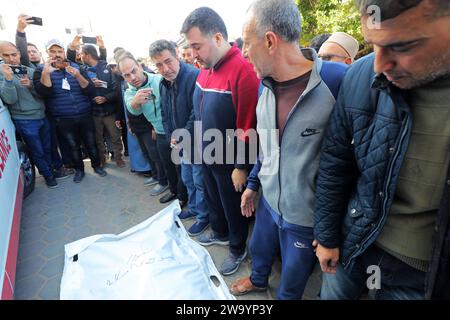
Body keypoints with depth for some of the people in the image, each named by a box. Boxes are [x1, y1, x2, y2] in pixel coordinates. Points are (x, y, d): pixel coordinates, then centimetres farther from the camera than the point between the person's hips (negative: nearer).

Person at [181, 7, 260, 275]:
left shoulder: (243, 70, -24)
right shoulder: (206, 69, 3)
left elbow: (248, 126, -24)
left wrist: (242, 167, -18)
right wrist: (200, 147, 13)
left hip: (229, 162, -8)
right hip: (207, 155, 8)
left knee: (233, 207, 13)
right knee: (213, 199, 26)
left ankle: (238, 249, 38)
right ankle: (220, 233, 52)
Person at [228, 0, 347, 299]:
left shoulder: (338, 81, -26)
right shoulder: (266, 85, -3)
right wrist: (252, 183, 16)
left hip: (308, 217, -5)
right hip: (268, 200, 6)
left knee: (292, 284, 21)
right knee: (259, 249, 31)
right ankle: (258, 280, 64)